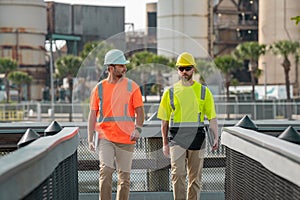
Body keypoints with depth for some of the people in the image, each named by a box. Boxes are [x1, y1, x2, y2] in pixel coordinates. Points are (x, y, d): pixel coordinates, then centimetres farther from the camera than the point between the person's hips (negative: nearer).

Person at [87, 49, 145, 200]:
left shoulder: (131, 86, 5)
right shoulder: (99, 88, 6)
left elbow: (139, 111, 4)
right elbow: (92, 114, 7)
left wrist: (137, 129, -14)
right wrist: (90, 139, -2)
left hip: (126, 138, 1)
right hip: (105, 137, 0)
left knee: (124, 176, 5)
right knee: (106, 171, -14)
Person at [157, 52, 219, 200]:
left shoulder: (203, 91, 8)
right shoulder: (171, 92, 7)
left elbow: (212, 117, 7)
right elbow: (164, 120, 9)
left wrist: (215, 138, -4)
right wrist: (165, 143, 6)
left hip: (197, 137, 1)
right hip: (177, 137, -1)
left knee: (195, 176, 6)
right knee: (178, 174, -12)